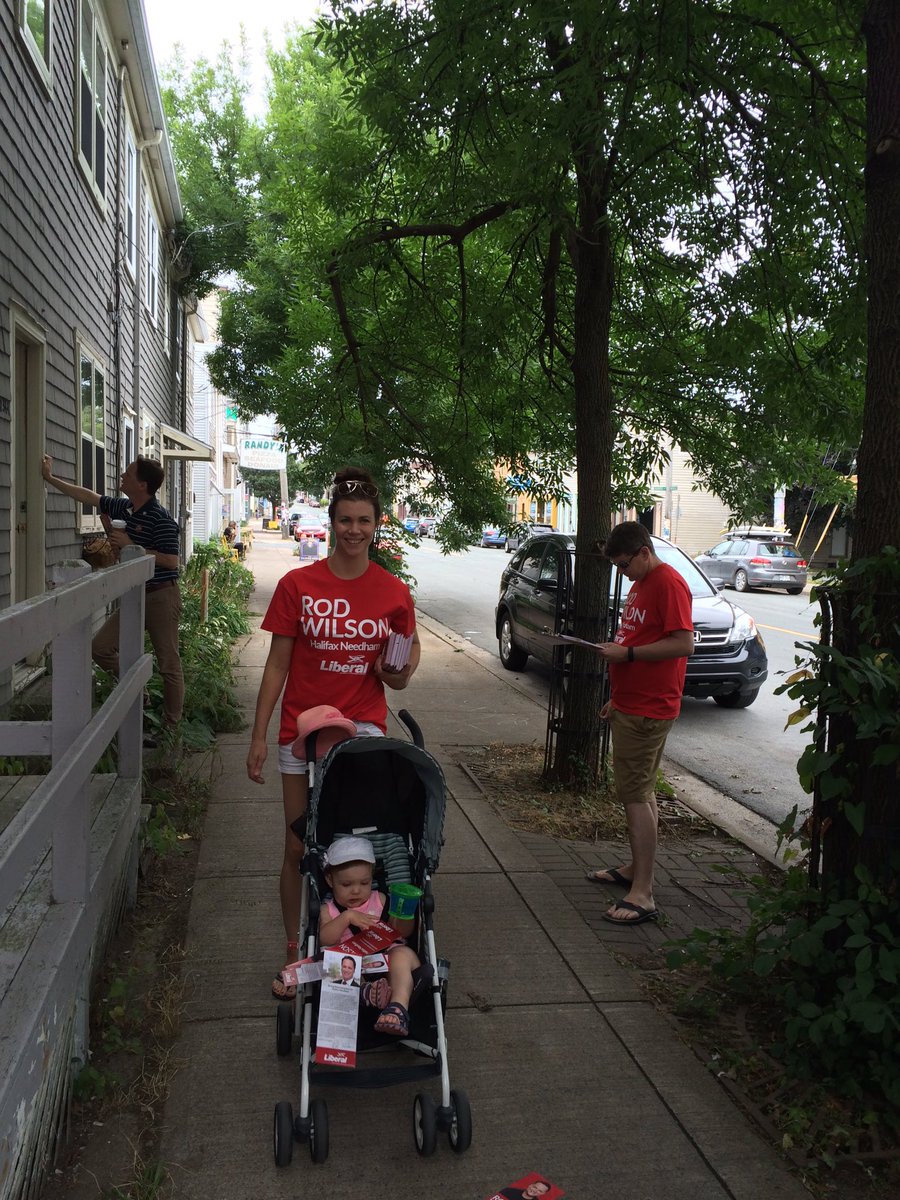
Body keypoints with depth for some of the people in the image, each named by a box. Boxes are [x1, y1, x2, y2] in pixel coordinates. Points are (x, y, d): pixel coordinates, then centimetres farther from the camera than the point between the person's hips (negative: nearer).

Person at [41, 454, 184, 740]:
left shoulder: (160, 519, -17)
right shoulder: (121, 508, 8)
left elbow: (171, 561, -22)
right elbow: (86, 495, 22)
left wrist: (130, 545, -20)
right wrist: (49, 478, 26)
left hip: (161, 596, -9)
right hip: (134, 596, 9)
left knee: (168, 664, -1)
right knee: (100, 648, 6)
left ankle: (172, 727, 6)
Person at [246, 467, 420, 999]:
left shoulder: (394, 592, -1)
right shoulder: (297, 585, -3)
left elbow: (410, 646, 16)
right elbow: (278, 665, 0)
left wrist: (402, 674, -7)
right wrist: (259, 735, -3)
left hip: (363, 725, 0)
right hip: (302, 730, 1)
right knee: (299, 849, 10)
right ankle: (295, 956, 26)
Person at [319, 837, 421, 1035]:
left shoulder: (379, 900, 21)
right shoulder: (328, 910, 14)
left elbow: (402, 931, 18)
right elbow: (324, 939, -5)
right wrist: (347, 917, -16)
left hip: (383, 959, 2)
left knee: (404, 954, -30)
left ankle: (399, 1007, -48)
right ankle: (364, 991, -52)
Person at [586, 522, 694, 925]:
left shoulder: (669, 583, -15)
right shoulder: (640, 585, 16)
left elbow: (683, 644, -24)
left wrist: (625, 652, -20)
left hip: (648, 711, -10)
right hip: (629, 706, 10)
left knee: (636, 796, -9)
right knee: (637, 791, 18)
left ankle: (642, 895, -6)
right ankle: (635, 869, 30)